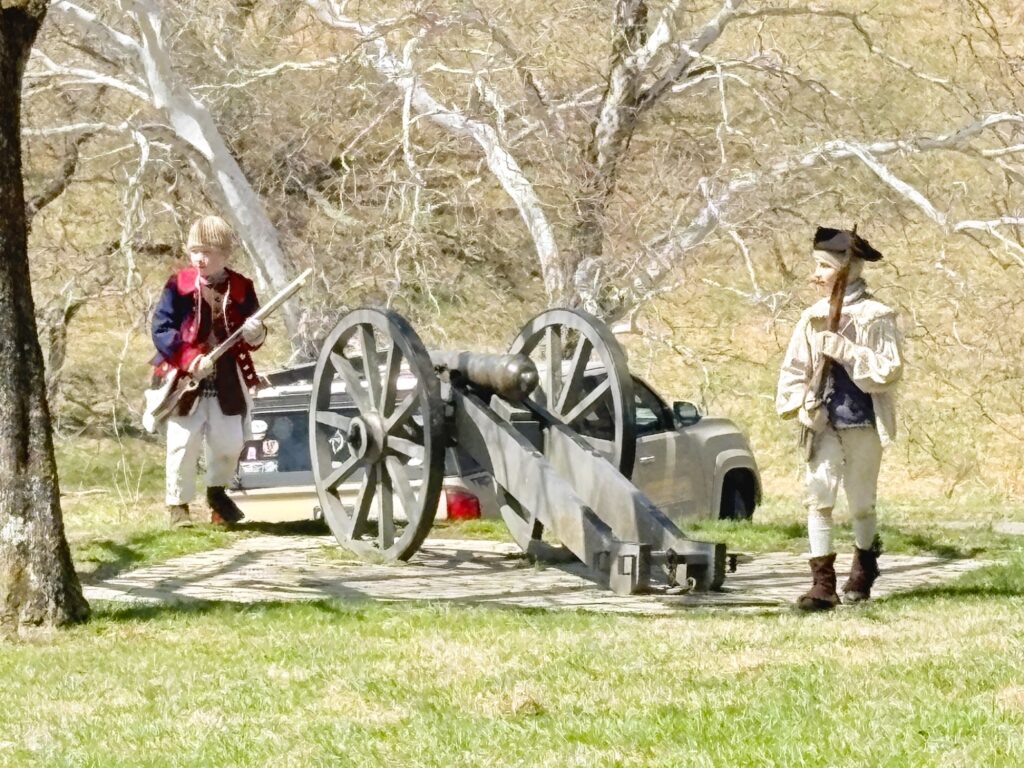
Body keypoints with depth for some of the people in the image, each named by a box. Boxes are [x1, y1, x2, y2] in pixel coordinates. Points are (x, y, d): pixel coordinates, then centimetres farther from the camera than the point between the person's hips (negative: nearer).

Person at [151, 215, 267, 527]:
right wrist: (190, 359, -25)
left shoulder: (241, 288, -1)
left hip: (229, 382, 2)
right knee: (183, 443, -3)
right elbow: (160, 329, -13)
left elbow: (252, 336, 6)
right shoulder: (179, 285, -7)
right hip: (184, 381, -2)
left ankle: (217, 491, 37)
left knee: (230, 443, 9)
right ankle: (178, 504, 13)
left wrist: (256, 334, -20)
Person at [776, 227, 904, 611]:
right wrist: (798, 404, -7)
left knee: (861, 503, 9)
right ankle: (822, 582, -7)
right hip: (824, 422, 3)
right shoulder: (813, 318, 7)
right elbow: (794, 368, 10)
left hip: (863, 423, -3)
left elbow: (890, 368, -13)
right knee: (818, 498, -8)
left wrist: (844, 350, -20)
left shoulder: (876, 317, -6)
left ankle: (864, 565, 35)